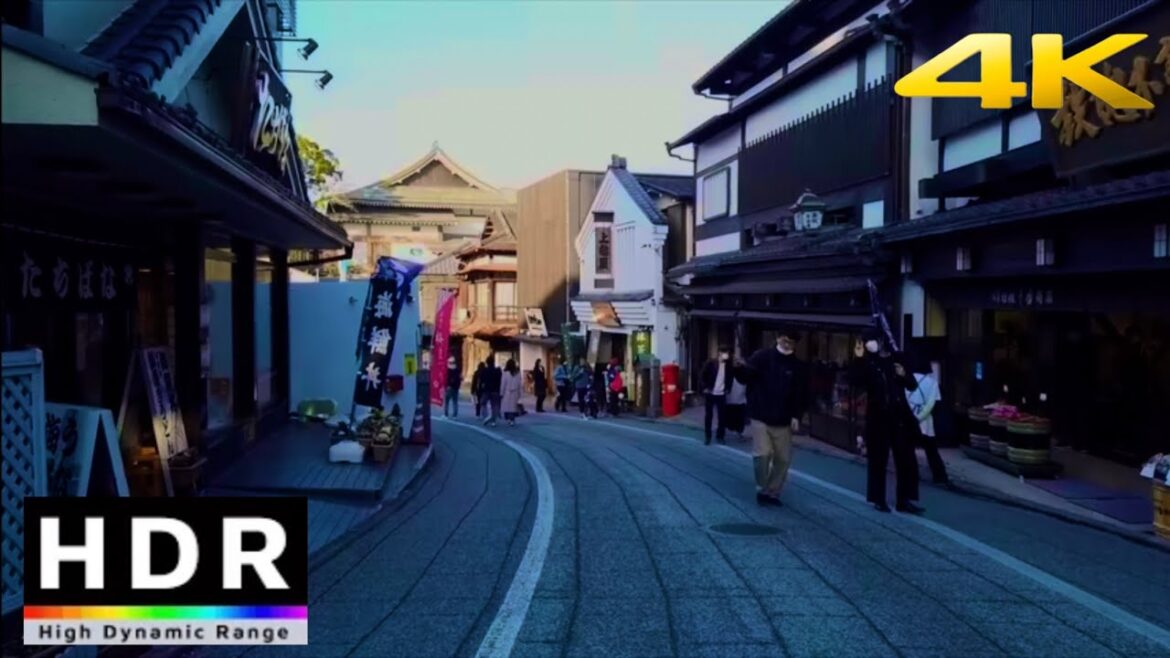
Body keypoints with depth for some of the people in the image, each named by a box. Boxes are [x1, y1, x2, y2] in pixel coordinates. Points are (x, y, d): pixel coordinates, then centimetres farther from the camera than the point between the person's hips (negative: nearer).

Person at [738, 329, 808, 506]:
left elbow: (802, 394, 5)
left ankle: (773, 492, 24)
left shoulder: (799, 367, 4)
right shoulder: (762, 356, -3)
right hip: (761, 418, -3)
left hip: (783, 422, 3)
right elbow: (746, 375, -12)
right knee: (762, 454, -12)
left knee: (783, 459, 8)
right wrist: (740, 367, -35)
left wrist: (797, 416, -8)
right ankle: (762, 489, 10)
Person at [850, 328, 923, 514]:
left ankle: (905, 500, 12)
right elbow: (854, 381, -16)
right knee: (878, 460, 4)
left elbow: (913, 386, 13)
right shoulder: (868, 362, 1)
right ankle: (878, 499, 16)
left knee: (907, 459, 3)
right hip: (878, 416, -3)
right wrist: (858, 358, -23)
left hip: (899, 415, 3)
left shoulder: (898, 359, 8)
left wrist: (904, 375, -8)